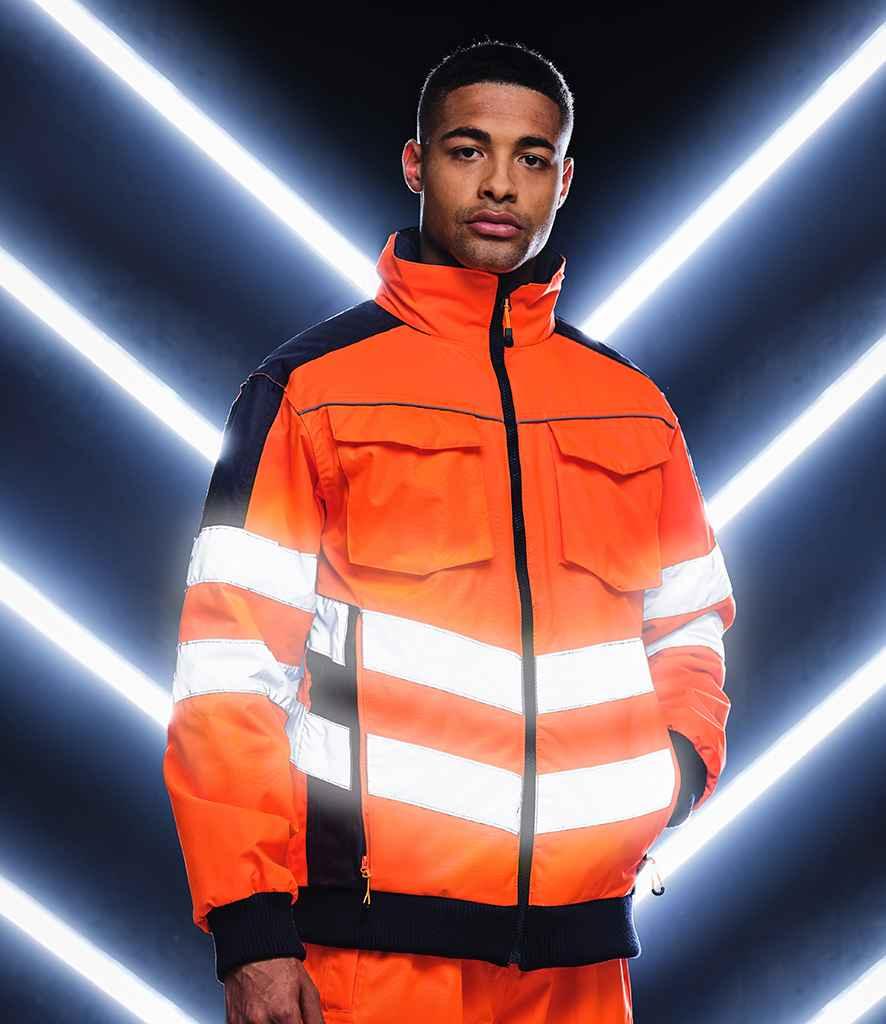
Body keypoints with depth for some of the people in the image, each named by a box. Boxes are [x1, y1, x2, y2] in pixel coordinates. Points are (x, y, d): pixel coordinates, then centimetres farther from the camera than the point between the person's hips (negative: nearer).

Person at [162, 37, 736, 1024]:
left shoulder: (634, 408, 12)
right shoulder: (309, 385, 0)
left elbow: (690, 620, 23)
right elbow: (230, 663, -5)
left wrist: (680, 756, 1)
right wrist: (250, 932, -11)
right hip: (377, 939, -3)